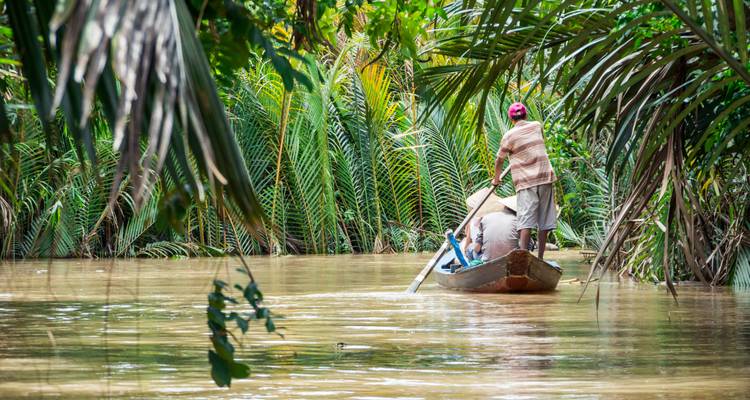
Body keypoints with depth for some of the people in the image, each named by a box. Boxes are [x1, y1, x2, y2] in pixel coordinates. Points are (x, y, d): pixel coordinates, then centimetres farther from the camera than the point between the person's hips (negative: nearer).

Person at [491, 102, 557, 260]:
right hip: (545, 177, 4)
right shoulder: (537, 126, 10)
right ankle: (540, 257, 10)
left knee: (526, 219, -12)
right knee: (544, 220, 7)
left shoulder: (509, 136, -4)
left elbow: (499, 160, 5)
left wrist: (496, 179, 22)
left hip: (526, 182, -4)